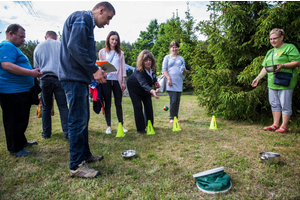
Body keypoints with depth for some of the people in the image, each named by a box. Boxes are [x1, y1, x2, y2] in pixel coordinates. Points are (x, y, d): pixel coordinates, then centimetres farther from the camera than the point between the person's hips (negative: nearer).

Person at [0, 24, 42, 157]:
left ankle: (21, 141, 34)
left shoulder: (13, 48, 22)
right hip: (12, 91, -11)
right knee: (14, 120, -2)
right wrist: (30, 73, -26)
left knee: (22, 119, 20)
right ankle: (15, 149, 10)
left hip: (21, 90, 11)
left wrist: (32, 72, 23)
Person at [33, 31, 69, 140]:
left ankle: (46, 133, 18)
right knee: (63, 107, -1)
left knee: (46, 107, 10)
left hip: (45, 79, 2)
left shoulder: (38, 48, 12)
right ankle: (67, 133, -2)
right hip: (59, 79, -2)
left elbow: (36, 66, 18)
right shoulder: (60, 45, 5)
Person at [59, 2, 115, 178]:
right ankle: (76, 165, 3)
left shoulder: (87, 23, 23)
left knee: (83, 119, 15)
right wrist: (94, 69, -19)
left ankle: (85, 154, 28)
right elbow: (74, 47, -21)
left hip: (80, 78, 11)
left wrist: (95, 69, 12)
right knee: (78, 120, -7)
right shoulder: (83, 18, -8)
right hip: (74, 77, -11)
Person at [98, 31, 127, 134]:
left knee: (118, 104, 4)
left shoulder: (120, 53, 14)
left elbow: (123, 67, 11)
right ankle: (108, 126, 11)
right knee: (107, 104, 3)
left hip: (117, 80, 1)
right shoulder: (102, 51, 10)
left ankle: (121, 125, 13)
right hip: (106, 80, -1)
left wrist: (123, 81, 4)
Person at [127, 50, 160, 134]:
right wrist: (152, 91, -72)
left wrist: (155, 82, -16)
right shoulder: (138, 71, -38)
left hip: (145, 89, 6)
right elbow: (144, 84, -54)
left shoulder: (152, 68, -17)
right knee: (138, 106, -12)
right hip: (134, 88, -6)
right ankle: (141, 129, -1)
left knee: (148, 106, 5)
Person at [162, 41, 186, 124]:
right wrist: (169, 78, -11)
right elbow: (164, 69, 2)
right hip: (171, 82, -4)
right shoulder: (167, 57, 10)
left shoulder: (181, 58, 21)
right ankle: (172, 118, -1)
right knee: (173, 100, -10)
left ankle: (176, 117, 14)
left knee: (177, 100, 5)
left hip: (179, 82, 4)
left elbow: (184, 72, 21)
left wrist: (184, 70, -3)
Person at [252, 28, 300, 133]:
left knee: (285, 104, -2)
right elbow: (265, 67, 21)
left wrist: (283, 65, -22)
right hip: (272, 82, 7)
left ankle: (284, 126, 7)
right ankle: (275, 125, 19)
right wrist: (258, 78, 14)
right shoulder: (270, 52, 20)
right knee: (274, 104, 10)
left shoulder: (290, 47, -1)